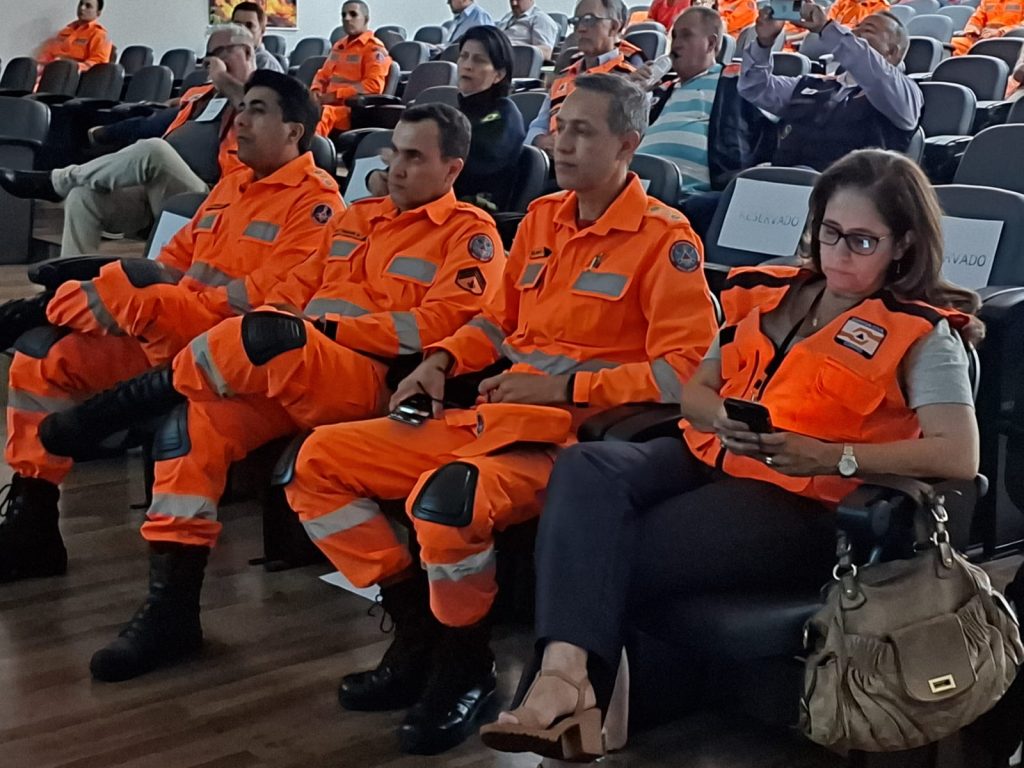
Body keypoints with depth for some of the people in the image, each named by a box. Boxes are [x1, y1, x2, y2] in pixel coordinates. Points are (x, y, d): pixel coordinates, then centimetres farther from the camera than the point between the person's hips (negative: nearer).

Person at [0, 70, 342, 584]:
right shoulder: (230, 185, 22)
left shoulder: (314, 201, -6)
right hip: (167, 331, 9)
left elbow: (267, 297, -18)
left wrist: (154, 303, -19)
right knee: (42, 353, -3)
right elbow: (174, 262, 20)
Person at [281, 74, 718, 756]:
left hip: (574, 432, -8)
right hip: (486, 416, 8)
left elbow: (685, 366, -14)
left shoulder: (665, 239, -6)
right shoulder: (542, 218, 16)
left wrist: (566, 388, -17)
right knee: (320, 462, 0)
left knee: (444, 497, -37)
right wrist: (443, 360, 8)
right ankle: (418, 633, 6)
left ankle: (467, 668, -9)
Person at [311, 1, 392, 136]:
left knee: (321, 114, -38)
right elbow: (323, 75, 31)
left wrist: (333, 95, -14)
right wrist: (316, 91, 5)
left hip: (353, 109, -7)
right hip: (329, 104, 7)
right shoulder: (338, 46, 24)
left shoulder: (374, 49, 0)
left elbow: (374, 85, -12)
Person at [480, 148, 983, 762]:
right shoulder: (771, 292, 19)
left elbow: (960, 456, -13)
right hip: (710, 459, 6)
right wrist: (724, 420, -4)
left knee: (616, 556, -26)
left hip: (801, 503, -6)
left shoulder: (921, 335, 1)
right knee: (585, 469, -27)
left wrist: (827, 456, -22)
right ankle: (565, 671, -41)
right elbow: (696, 391, 22)